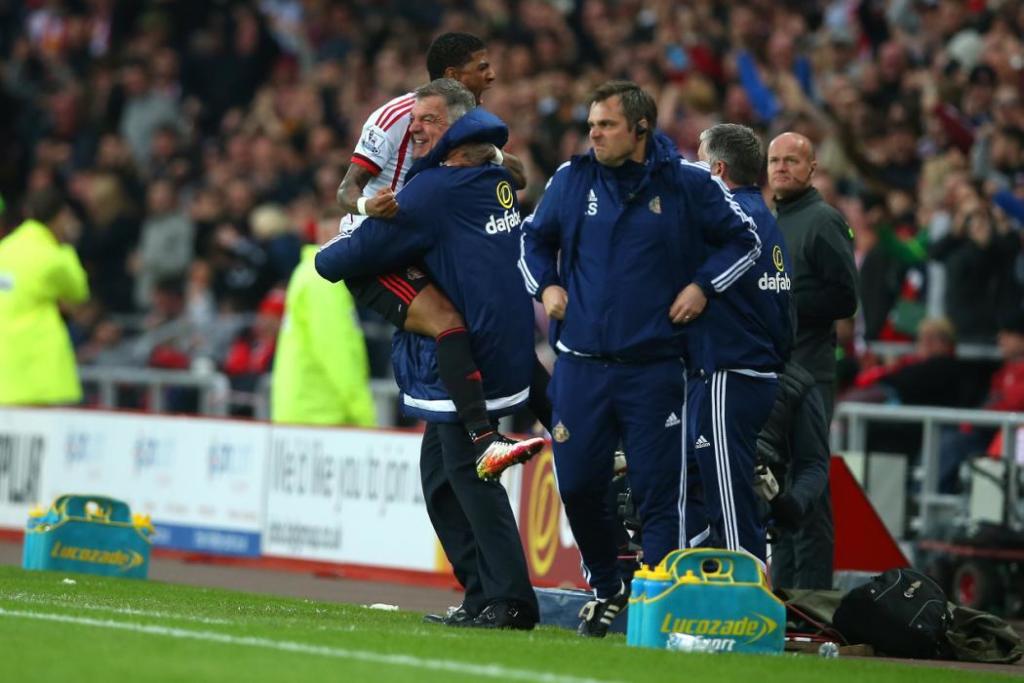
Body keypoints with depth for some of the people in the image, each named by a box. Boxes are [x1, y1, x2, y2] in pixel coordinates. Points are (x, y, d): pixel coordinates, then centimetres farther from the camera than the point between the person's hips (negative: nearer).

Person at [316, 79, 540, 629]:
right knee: (440, 476, 14)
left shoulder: (435, 191, -15)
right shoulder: (494, 180, 11)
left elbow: (360, 253, -10)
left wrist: (326, 257, 11)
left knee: (468, 475, -7)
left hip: (467, 356, -9)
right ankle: (482, 595, 15)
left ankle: (509, 599, -9)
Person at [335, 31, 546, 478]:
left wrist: (492, 155, -14)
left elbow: (518, 178, 8)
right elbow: (347, 190, -16)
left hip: (419, 255, 9)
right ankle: (484, 444, -42)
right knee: (450, 322, -29)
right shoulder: (398, 118, -15)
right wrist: (367, 205, -39)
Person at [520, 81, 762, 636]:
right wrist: (546, 284, 6)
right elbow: (535, 237, 22)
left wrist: (702, 285, -5)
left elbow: (744, 240, 7)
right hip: (580, 365, 3)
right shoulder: (572, 180, 6)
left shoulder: (686, 185, -2)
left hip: (654, 366, -3)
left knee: (656, 491, -5)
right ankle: (606, 589, 26)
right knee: (578, 485, 6)